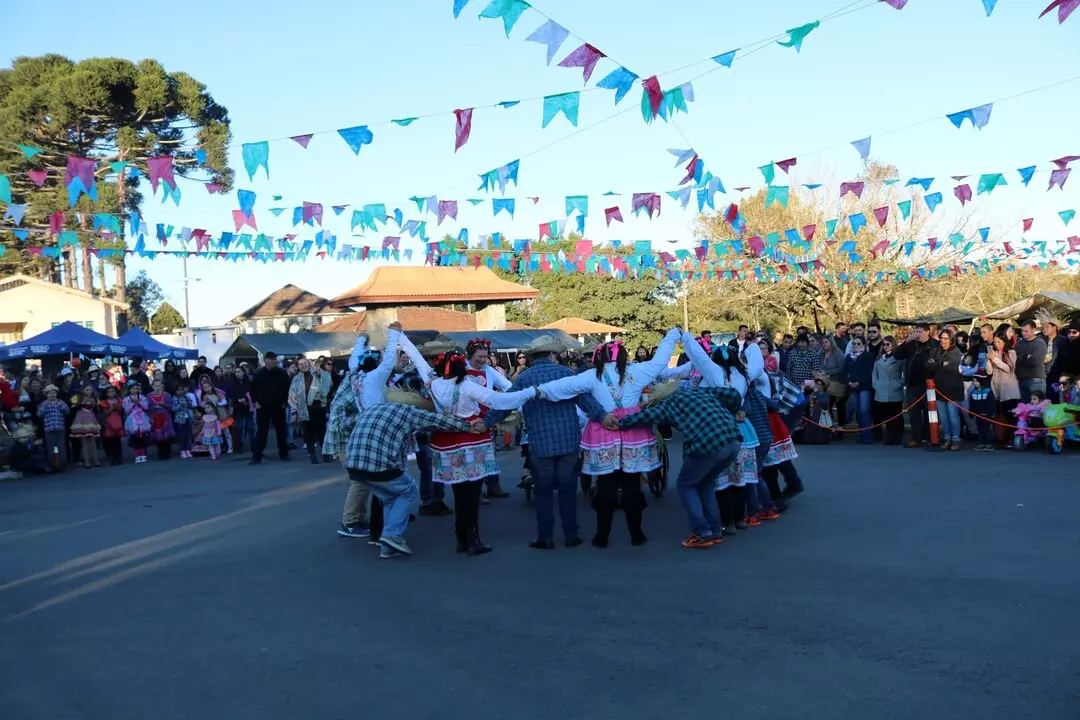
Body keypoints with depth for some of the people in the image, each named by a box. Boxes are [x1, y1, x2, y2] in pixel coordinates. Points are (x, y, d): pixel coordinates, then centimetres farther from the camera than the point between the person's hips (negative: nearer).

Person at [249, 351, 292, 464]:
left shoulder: (282, 373, -1)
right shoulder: (258, 373, -2)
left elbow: (287, 388, 8)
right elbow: (253, 389, 7)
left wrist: (284, 401, 3)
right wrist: (255, 402, 2)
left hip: (279, 407, 1)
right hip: (263, 407, -1)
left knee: (281, 431, 8)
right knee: (261, 432, 0)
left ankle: (284, 453, 19)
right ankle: (256, 456, 3)